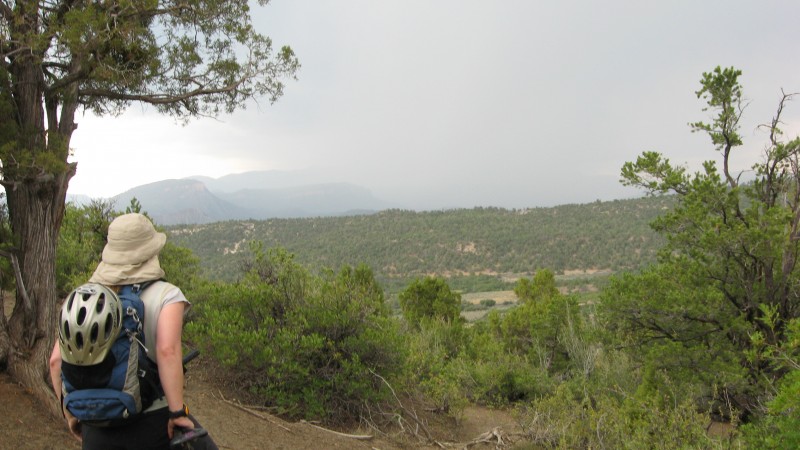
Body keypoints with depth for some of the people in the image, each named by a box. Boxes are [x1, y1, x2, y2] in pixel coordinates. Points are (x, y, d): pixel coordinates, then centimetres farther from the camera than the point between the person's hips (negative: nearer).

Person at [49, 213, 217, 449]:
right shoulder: (166, 295, -11)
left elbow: (57, 360, -3)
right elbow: (168, 350, -26)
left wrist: (70, 412, 9)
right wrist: (178, 412, -20)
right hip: (152, 421, -4)